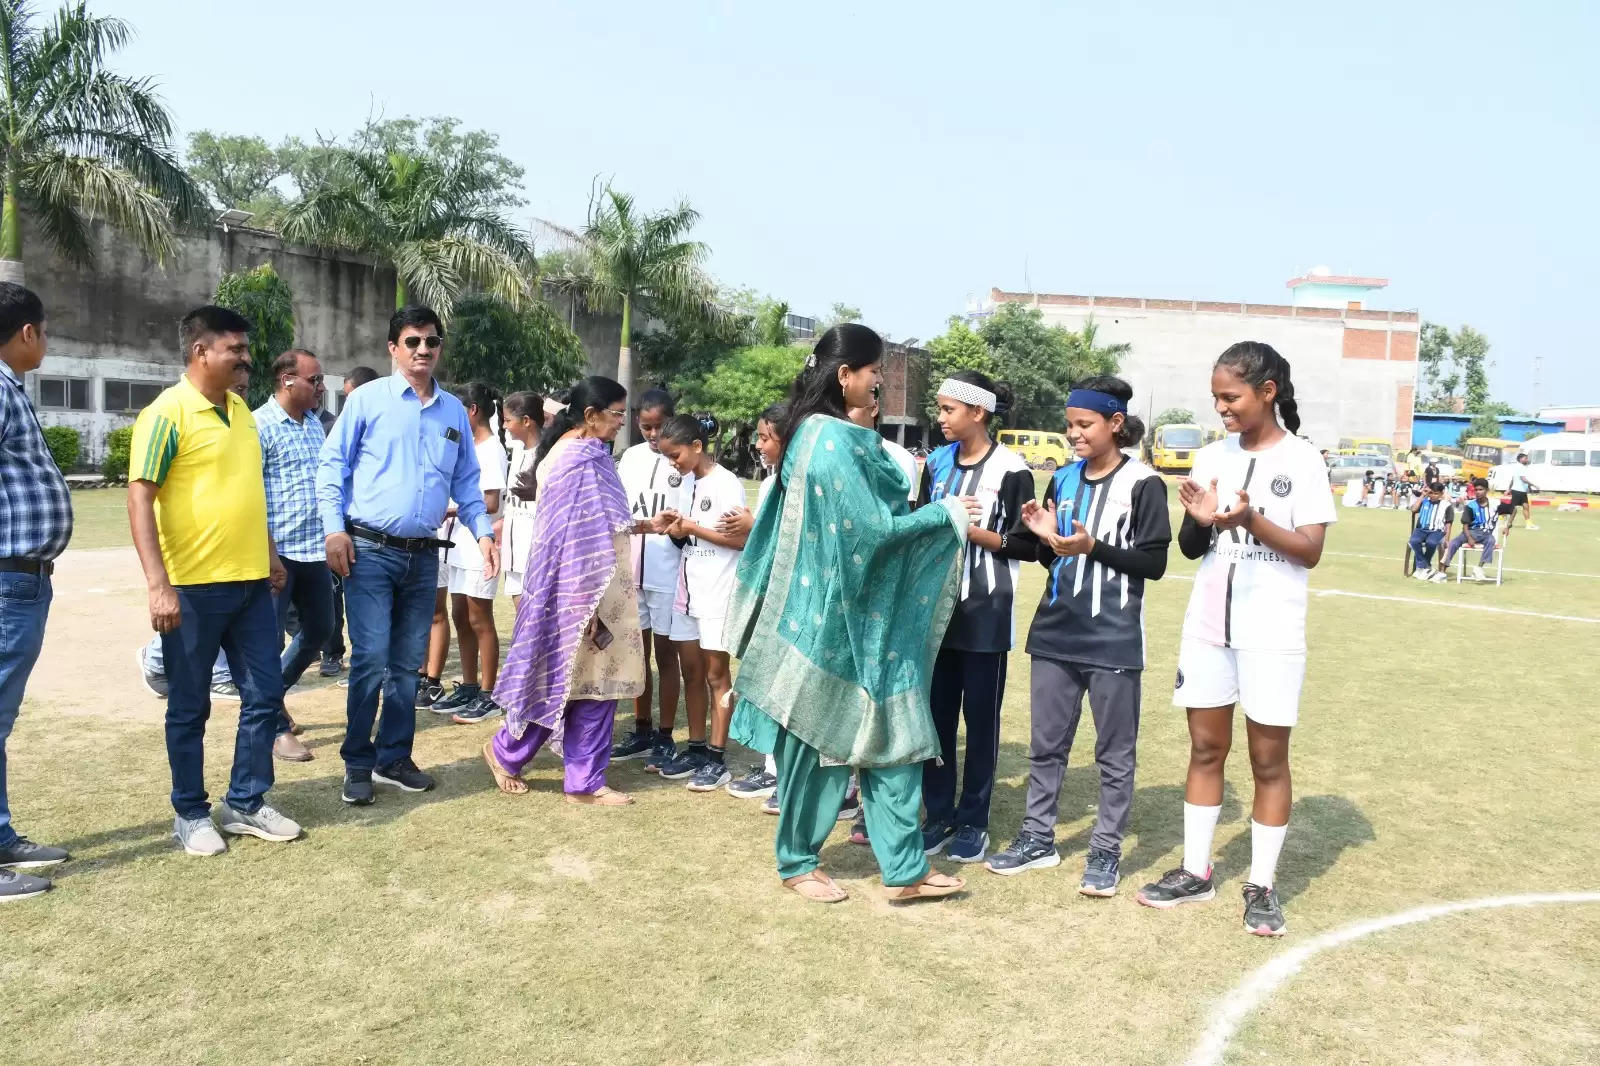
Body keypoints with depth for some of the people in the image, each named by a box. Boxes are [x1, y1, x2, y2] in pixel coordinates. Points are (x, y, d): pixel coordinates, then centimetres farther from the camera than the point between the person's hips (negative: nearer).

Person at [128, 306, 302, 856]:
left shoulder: (240, 408, 11)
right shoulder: (167, 413, -12)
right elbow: (139, 498, -16)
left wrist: (270, 556, 20)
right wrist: (158, 584, -22)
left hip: (250, 582, 7)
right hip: (194, 586, -7)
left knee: (265, 694, 10)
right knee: (190, 707, 7)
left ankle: (246, 803, 24)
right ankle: (191, 813, 21)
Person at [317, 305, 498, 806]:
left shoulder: (454, 411, 10)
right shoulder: (367, 399, -2)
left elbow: (466, 480, 16)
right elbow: (332, 465, -2)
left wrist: (483, 530, 3)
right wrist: (334, 529, -11)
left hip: (423, 556, 4)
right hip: (370, 551, -4)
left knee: (408, 663, 11)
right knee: (371, 660, -8)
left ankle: (394, 757, 24)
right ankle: (358, 764, 7)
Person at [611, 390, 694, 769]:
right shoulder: (631, 458, 8)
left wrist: (676, 527, -23)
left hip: (667, 574, -5)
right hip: (630, 570, 5)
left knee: (666, 654, 5)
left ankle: (665, 738, 14)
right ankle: (642, 731, 26)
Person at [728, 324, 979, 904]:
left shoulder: (817, 433, 11)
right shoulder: (832, 441, -20)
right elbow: (870, 528, -20)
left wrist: (929, 511, 18)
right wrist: (944, 513, -8)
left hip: (859, 614, 9)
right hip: (834, 614, -9)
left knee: (891, 733, 9)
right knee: (821, 737, 6)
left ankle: (904, 868, 15)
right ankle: (797, 863, 24)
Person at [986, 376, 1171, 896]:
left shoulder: (1142, 483, -7)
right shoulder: (1064, 479, 9)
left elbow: (1154, 563, -10)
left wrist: (1093, 546, -18)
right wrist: (1044, 536, -6)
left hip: (1113, 640, -5)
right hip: (1055, 634, 6)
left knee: (1114, 753, 6)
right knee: (1046, 745, 13)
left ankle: (1105, 852, 17)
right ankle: (1038, 837, 26)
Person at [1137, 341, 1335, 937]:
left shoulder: (1301, 461, -6)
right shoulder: (1211, 458, 6)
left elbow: (1310, 552, -9)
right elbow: (1190, 548, 9)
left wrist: (1252, 520, -24)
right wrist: (1201, 521, -13)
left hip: (1271, 631, -4)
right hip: (1207, 625, 4)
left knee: (1268, 759, 4)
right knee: (1205, 749, 11)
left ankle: (1261, 886, 15)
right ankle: (1196, 872, 22)